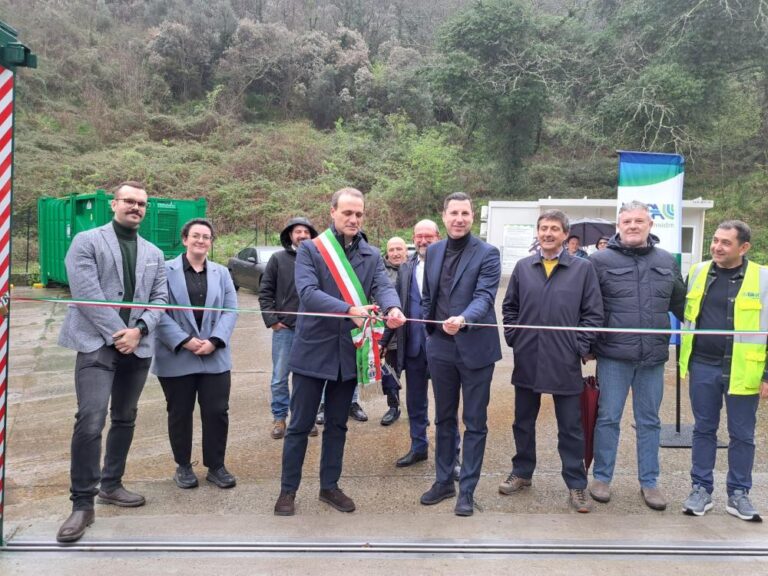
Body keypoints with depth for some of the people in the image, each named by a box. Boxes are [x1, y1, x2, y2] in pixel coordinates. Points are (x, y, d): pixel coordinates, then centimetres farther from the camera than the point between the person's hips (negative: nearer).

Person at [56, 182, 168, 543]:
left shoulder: (154, 253, 15)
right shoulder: (87, 241, 1)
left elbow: (160, 297, 8)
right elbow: (86, 292, -10)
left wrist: (138, 330, -9)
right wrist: (116, 334, -15)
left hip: (138, 346, 6)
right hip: (98, 343, -5)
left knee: (125, 419, 13)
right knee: (90, 422, -14)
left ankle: (111, 485, 28)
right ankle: (82, 503, -4)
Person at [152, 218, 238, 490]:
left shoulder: (221, 272, 12)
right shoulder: (166, 270, 0)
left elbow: (230, 310, 4)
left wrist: (214, 341, -11)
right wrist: (183, 341, -16)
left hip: (215, 357, 3)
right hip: (176, 357, -2)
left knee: (217, 411, 4)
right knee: (180, 413, 9)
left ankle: (216, 466, 19)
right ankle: (183, 466, 25)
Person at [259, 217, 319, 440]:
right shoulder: (278, 259, 3)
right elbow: (265, 291, 3)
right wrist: (271, 319, -4)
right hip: (284, 328, 0)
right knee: (279, 377, 6)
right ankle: (279, 417, 20)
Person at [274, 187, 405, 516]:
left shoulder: (372, 255, 6)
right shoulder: (310, 249, -6)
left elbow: (383, 286, -10)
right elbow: (307, 292, -20)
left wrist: (392, 308, -34)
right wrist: (350, 309, -33)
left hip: (350, 350, 4)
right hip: (314, 349, -4)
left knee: (337, 424, 15)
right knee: (300, 424, 6)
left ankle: (329, 486, 30)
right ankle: (288, 490, 21)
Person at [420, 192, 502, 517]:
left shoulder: (487, 253, -9)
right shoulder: (433, 251, 8)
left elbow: (485, 296, -21)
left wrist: (463, 319, -38)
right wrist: (430, 333, 12)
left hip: (475, 348, -5)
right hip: (441, 347, 5)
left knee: (474, 423, 6)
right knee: (444, 418, 16)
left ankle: (467, 489, 19)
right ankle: (444, 481, 30)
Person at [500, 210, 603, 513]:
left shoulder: (583, 268, -1)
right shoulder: (523, 267, 6)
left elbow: (593, 312, -1)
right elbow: (509, 307, 12)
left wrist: (581, 347, -7)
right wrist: (513, 339, 3)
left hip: (565, 362, -2)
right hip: (527, 360, 3)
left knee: (570, 427, 7)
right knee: (523, 421, 15)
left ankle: (576, 485, 22)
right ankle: (522, 472, 33)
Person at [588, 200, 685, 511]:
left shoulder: (667, 261, 8)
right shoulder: (600, 260, -4)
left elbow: (681, 305, 17)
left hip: (653, 357, 3)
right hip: (613, 356, -3)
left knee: (649, 421, 13)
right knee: (608, 419, 7)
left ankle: (649, 482, 27)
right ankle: (601, 477, 22)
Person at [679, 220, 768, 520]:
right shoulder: (698, 272, 4)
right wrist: (684, 360, 11)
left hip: (741, 370, -2)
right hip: (703, 366, 3)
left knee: (742, 435, 10)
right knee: (703, 429, 12)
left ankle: (738, 493, 25)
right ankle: (701, 488, 24)